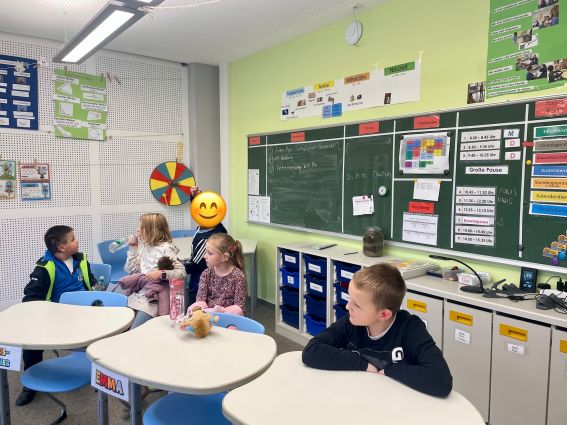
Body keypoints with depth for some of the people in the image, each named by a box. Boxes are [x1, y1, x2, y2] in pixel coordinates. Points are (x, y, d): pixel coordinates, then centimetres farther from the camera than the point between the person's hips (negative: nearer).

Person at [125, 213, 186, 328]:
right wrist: (133, 248, 5)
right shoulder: (143, 246, 9)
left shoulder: (165, 249, -12)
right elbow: (131, 270, 10)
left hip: (153, 300, -7)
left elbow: (182, 272, -15)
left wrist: (161, 274, -26)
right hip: (137, 295, 7)